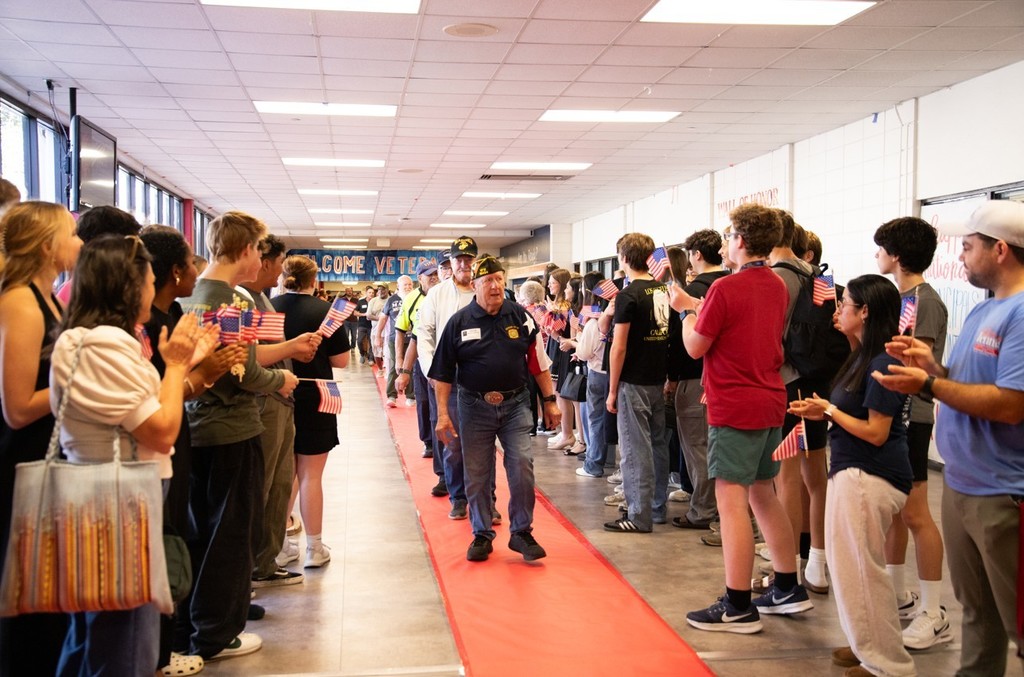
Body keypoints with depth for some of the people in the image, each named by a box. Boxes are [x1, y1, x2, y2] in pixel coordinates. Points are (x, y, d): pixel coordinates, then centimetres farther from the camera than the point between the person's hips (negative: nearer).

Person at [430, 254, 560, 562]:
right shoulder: (459, 322, -2)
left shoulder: (521, 317, 1)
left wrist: (549, 400, 5)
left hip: (515, 404, 0)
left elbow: (539, 363, 6)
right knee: (477, 474, 7)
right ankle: (482, 534, 22)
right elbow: (443, 372, 1)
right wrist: (443, 414, -3)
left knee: (522, 466, -7)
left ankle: (522, 532, 9)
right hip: (475, 407, 0)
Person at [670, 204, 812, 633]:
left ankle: (738, 607, 0)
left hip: (735, 409, -9)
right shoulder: (777, 287, 10)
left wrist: (686, 310, 8)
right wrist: (701, 308, 20)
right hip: (770, 404, 9)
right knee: (763, 494, 18)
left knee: (732, 501, -4)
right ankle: (788, 589, 26)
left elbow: (695, 347, -8)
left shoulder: (727, 288, -16)